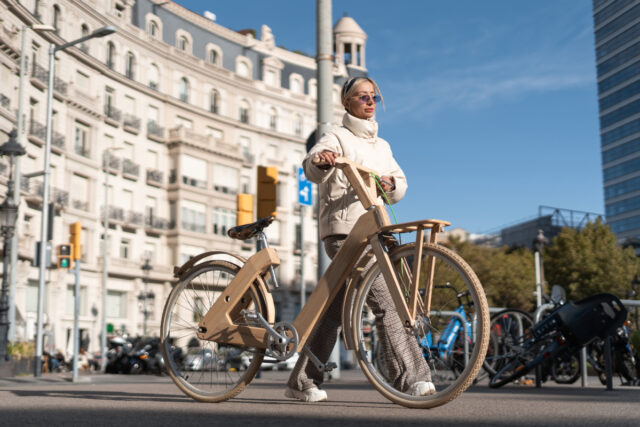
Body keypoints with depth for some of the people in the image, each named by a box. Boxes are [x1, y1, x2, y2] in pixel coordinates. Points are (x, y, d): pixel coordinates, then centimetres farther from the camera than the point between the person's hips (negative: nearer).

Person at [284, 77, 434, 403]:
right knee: (385, 301, -17)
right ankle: (409, 378, -16)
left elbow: (399, 185, 15)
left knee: (335, 308, 9)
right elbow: (312, 170, -17)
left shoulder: (382, 146, 24)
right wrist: (321, 159, -41)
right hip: (343, 230, -7)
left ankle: (302, 381, 17)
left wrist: (391, 183, -9)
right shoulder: (338, 138, 2)